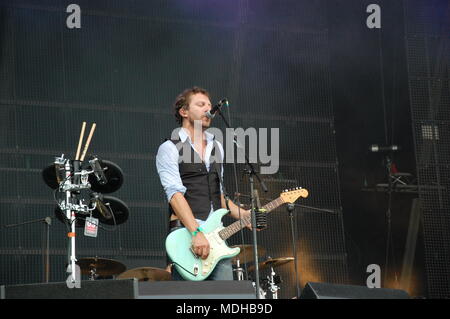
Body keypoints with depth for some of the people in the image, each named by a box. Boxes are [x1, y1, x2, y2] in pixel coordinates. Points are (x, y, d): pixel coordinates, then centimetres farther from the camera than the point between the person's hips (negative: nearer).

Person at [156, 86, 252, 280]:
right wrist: (196, 233, -23)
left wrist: (242, 214, 11)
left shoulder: (217, 147, 22)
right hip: (185, 233, -6)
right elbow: (175, 193, -13)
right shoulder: (170, 149, -1)